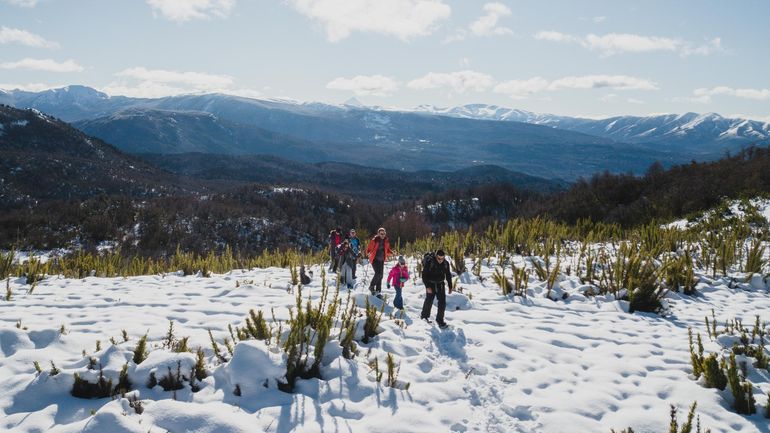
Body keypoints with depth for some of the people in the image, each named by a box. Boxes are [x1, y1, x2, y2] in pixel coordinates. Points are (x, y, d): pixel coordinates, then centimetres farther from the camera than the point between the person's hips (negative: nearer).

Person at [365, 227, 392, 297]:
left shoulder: (386, 241, 7)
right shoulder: (374, 240, -10)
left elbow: (387, 250, 18)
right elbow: (369, 248, -10)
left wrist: (390, 253, -2)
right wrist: (368, 253, -30)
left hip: (381, 260, 6)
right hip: (375, 259, -5)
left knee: (380, 276, 5)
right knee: (378, 273, -19)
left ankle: (378, 291, 12)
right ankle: (371, 287, 0)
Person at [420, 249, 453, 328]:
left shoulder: (446, 263, -5)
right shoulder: (429, 262, -19)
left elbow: (448, 275, 9)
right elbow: (424, 275, -17)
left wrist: (450, 287, 10)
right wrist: (427, 286, -23)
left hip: (440, 285, 3)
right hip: (431, 285, -3)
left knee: (442, 302, -3)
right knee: (429, 300, 7)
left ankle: (440, 320, 8)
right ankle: (424, 315, 32)